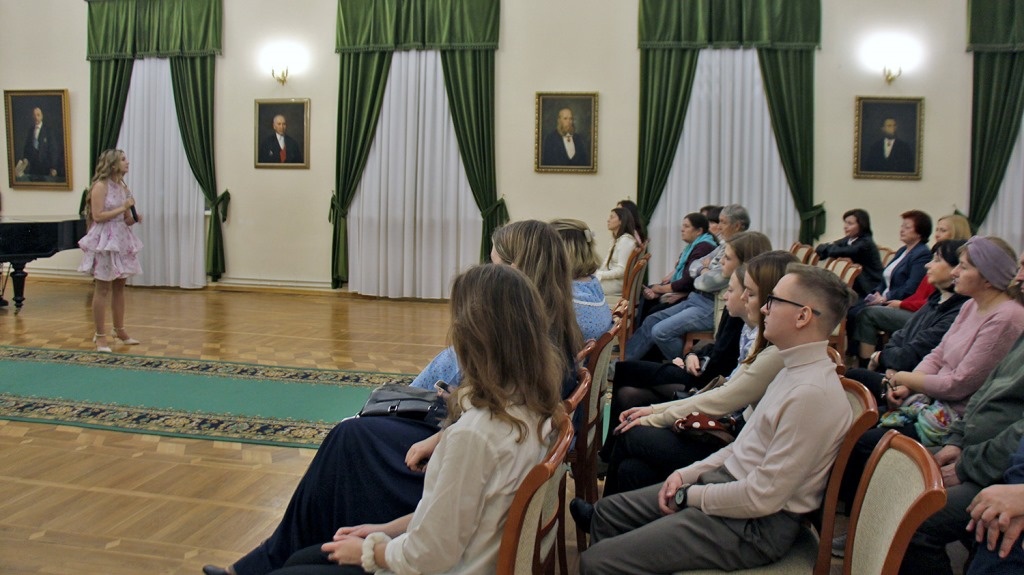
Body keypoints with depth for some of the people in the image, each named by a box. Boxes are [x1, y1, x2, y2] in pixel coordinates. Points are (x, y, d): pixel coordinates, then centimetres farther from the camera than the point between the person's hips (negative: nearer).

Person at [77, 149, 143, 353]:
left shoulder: (123, 187, 12)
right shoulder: (100, 186, -12)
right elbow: (97, 216, -19)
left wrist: (134, 217, -3)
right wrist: (122, 208, -17)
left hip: (121, 239, 8)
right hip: (104, 240, -8)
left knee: (119, 287, 13)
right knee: (102, 289, -3)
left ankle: (119, 330, 22)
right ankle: (100, 336, 3)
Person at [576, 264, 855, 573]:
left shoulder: (813, 393, -25)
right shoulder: (796, 369, 7)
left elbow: (763, 498, -25)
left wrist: (689, 496, -11)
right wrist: (687, 474, 5)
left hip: (753, 524, -10)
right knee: (607, 510, 16)